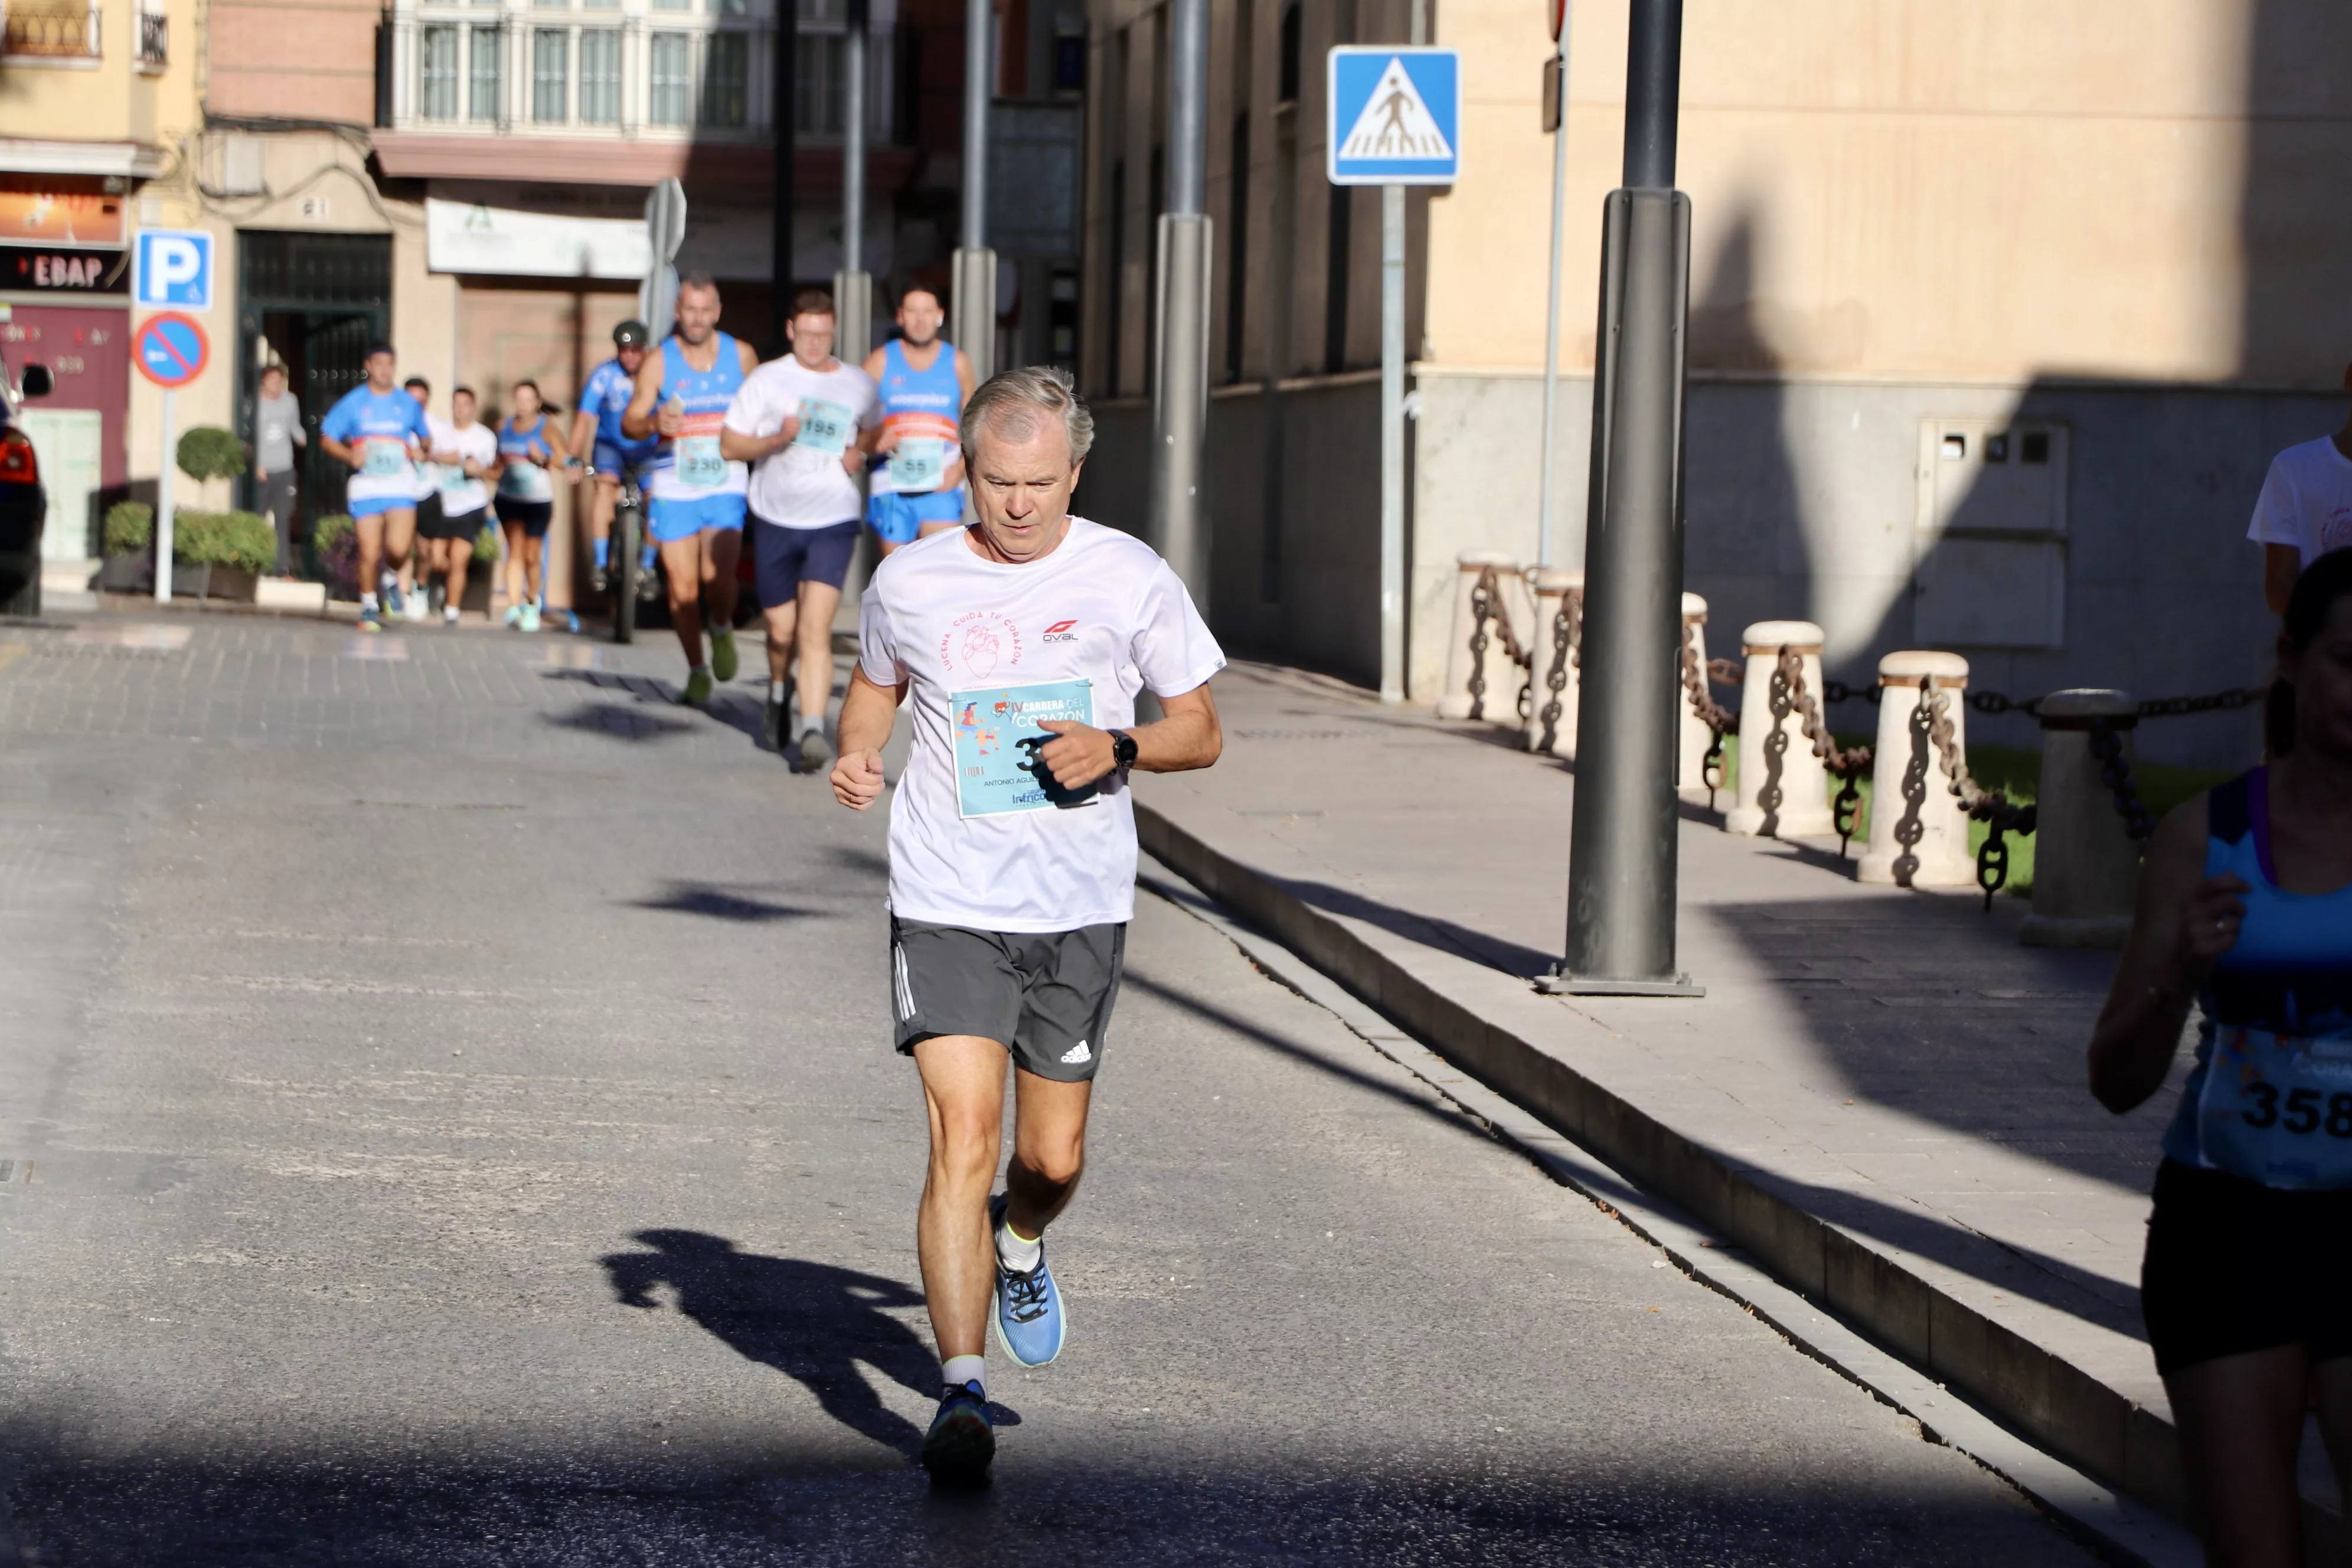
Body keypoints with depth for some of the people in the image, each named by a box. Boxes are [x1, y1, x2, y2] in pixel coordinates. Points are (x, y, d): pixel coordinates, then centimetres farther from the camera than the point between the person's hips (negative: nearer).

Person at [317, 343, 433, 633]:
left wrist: (420, 451, -1)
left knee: (399, 547, -17)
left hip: (400, 483, 1)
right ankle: (369, 606, 18)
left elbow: (425, 437, 22)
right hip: (365, 485, -1)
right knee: (369, 552, -3)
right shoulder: (352, 403, 3)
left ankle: (388, 576, 17)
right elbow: (327, 438, 5)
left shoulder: (408, 404, 9)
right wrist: (349, 455, -13)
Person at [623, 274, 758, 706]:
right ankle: (697, 671, 18)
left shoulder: (741, 356, 4)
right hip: (674, 488, 0)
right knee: (682, 586, 1)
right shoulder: (659, 363, -1)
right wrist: (654, 423, -27)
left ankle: (723, 630, 14)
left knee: (716, 578, -18)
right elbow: (629, 424, -6)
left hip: (726, 487, 0)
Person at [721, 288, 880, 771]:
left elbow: (874, 431, 24)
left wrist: (861, 451, 1)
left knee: (815, 627, -17)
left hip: (834, 522, -1)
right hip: (775, 522, 1)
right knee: (781, 632, 8)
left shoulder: (857, 384, 6)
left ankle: (812, 730, -22)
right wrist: (776, 440, -17)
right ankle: (779, 690, 42)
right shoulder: (767, 379, 0)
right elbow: (729, 443, 1)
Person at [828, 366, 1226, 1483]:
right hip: (947, 908, -1)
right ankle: (961, 1391, -13)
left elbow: (1201, 732, 6)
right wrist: (856, 755, -1)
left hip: (1080, 910, 1)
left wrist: (1117, 748, -14)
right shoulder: (910, 582, 0)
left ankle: (1020, 1242, 46)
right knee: (962, 1141, -15)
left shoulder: (1131, 579, -2)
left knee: (1054, 1158, 9)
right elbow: (875, 683, 21)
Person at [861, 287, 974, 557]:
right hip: (891, 490, 1)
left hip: (942, 487, -1)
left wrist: (961, 467, -5)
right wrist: (874, 440, -18)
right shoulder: (880, 362, 4)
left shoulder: (957, 363, 8)